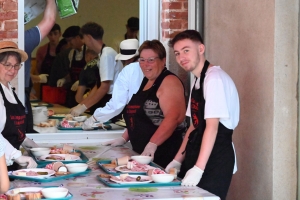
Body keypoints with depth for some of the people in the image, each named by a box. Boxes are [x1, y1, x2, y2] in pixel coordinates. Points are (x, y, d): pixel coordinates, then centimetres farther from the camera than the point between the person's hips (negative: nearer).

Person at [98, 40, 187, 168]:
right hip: (141, 153, 8)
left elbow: (174, 117, -24)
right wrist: (123, 139, 19)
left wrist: (152, 144, -29)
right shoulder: (146, 82, 18)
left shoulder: (169, 82, -11)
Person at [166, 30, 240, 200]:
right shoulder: (198, 81, 13)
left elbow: (212, 126, -21)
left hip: (216, 157, -9)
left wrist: (198, 168, -23)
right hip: (197, 154, 9)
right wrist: (178, 160, 13)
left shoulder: (214, 78, -16)